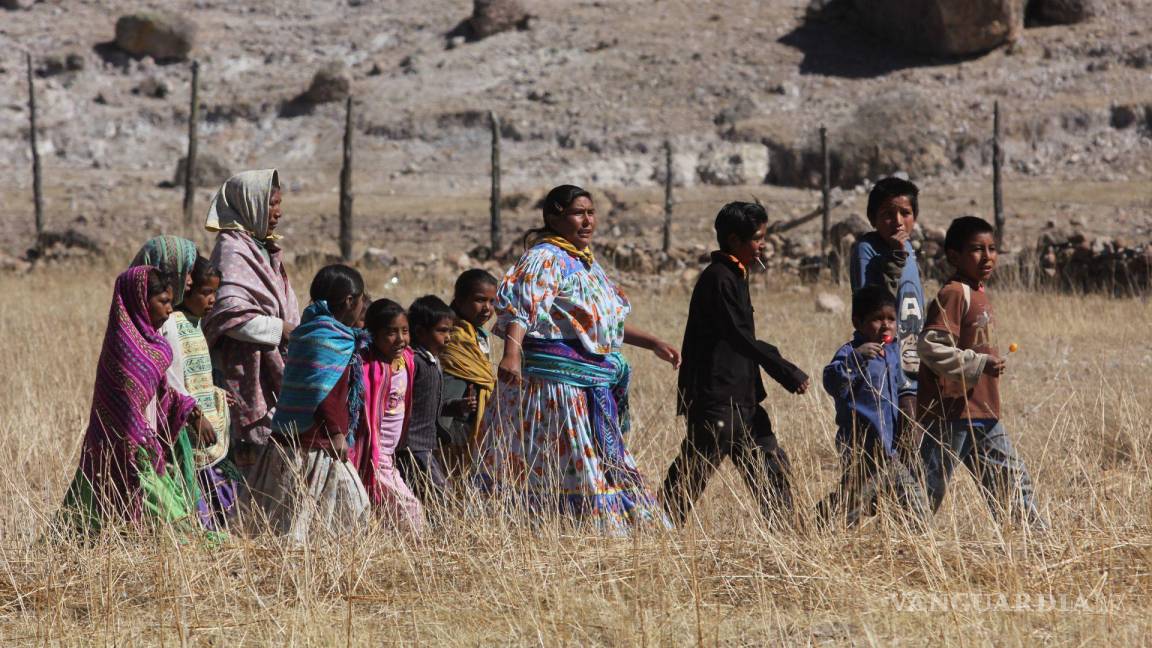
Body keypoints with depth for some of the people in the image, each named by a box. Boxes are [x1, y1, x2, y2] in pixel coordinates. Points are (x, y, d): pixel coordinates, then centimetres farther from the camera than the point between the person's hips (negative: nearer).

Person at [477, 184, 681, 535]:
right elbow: (519, 305, -28)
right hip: (554, 377, -10)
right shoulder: (544, 259, -12)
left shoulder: (585, 262, 19)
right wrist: (512, 352, -44)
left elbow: (606, 321, 31)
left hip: (591, 385, 10)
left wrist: (652, 343, 30)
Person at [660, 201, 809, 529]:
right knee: (693, 472, -6)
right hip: (716, 400, -10)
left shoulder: (734, 277, 16)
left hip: (742, 399, 10)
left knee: (770, 463, 9)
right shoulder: (719, 278, -14)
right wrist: (789, 373, -18)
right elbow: (740, 337, -20)